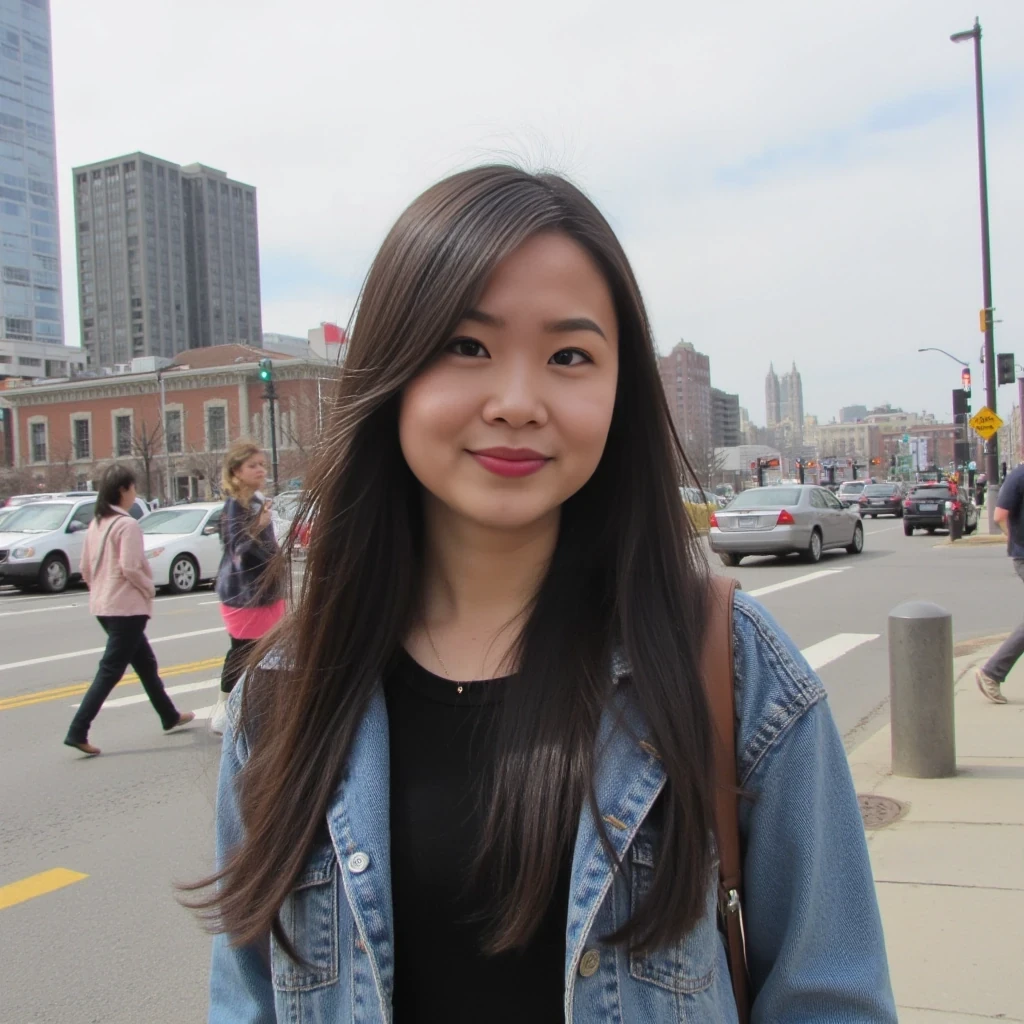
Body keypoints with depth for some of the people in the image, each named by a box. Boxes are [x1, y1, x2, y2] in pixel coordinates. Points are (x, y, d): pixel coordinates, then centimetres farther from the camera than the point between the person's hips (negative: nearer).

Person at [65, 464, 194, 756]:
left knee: (145, 662, 19)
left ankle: (170, 716, 31)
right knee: (110, 671, -5)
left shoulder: (96, 524, 9)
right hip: (127, 607, -9)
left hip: (104, 605, 9)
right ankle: (78, 731, -9)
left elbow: (85, 568, 12)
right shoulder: (127, 525, -15)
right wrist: (150, 588, -6)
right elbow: (130, 568, -21)